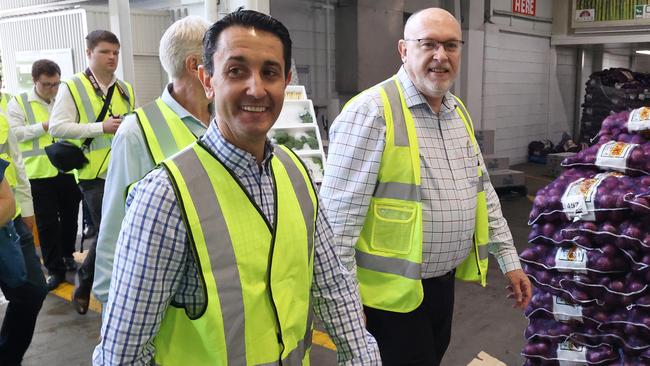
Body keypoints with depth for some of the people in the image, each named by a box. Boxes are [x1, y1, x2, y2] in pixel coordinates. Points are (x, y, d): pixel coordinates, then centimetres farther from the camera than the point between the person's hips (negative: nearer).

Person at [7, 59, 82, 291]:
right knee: (47, 223, 1)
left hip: (68, 170, 4)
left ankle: (67, 255, 35)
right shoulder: (19, 103, 0)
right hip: (39, 173, -3)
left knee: (70, 216, 14)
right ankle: (55, 269, 11)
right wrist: (45, 126, -15)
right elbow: (14, 133, -9)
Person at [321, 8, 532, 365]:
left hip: (443, 282, 8)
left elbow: (482, 191, 16)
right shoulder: (372, 111, -18)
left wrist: (509, 259, 15)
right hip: (391, 292, -8)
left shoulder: (459, 112, 9)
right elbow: (339, 214, -21)